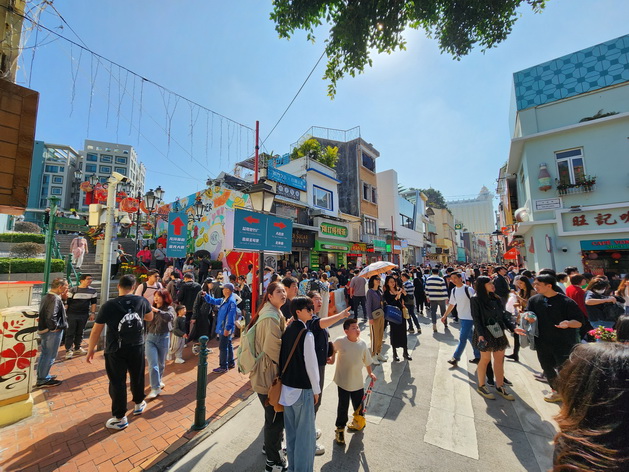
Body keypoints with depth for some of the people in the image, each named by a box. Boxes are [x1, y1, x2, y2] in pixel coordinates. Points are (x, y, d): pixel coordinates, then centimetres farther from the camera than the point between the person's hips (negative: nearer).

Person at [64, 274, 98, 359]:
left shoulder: (92, 291, 3)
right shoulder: (73, 290, -8)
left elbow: (93, 303, 10)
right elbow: (67, 302, -4)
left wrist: (92, 313, 5)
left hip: (84, 315, 3)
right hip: (72, 315, -3)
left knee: (80, 332, 13)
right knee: (70, 332, 2)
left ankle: (77, 348, 27)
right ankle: (68, 350, 13)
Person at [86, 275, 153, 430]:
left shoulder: (108, 305, -16)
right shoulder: (142, 301, -9)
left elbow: (96, 331, -9)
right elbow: (150, 318, 9)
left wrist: (90, 350, 5)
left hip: (116, 350, -2)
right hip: (137, 347, 3)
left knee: (117, 382, 11)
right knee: (137, 376, 21)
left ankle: (120, 418, 23)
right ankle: (139, 404, 41)